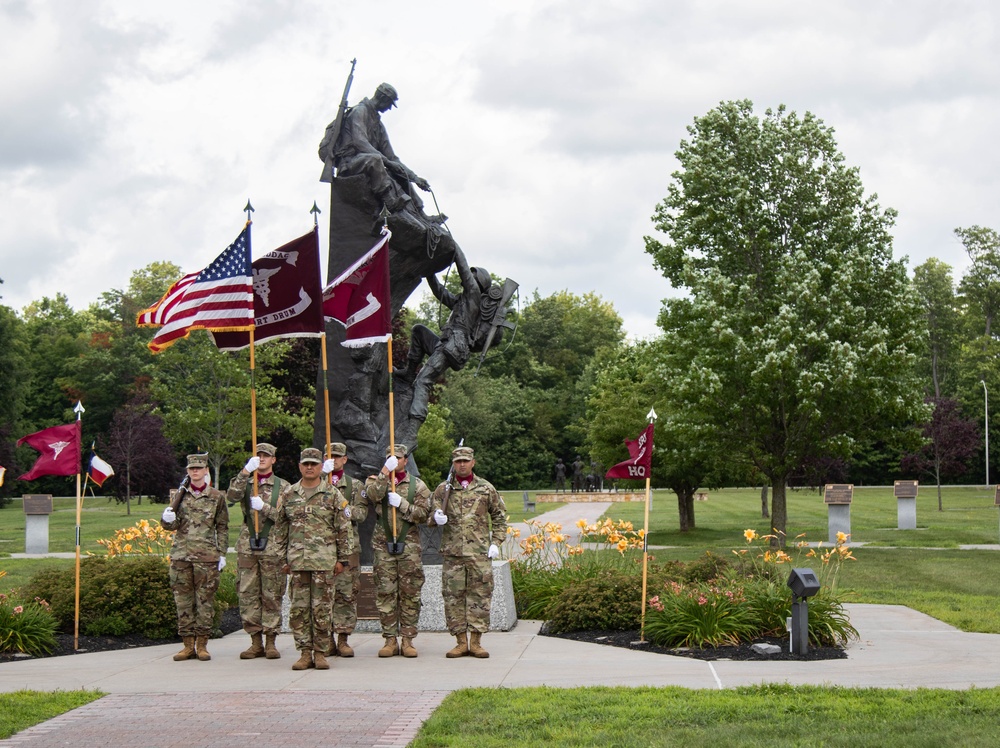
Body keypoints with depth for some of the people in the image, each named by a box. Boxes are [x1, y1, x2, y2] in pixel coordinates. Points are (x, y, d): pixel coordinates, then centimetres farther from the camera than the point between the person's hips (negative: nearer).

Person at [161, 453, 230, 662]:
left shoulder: (216, 497, 4)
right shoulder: (179, 495, 9)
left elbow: (222, 528, 7)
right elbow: (172, 525, 7)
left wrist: (222, 554, 2)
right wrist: (167, 519, -16)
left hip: (206, 557, -2)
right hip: (181, 554, 2)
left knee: (205, 600, -1)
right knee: (183, 600, 3)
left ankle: (202, 645, 7)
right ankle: (188, 645, 10)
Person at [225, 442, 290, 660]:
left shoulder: (282, 486, 8)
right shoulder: (245, 483, 12)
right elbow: (231, 497, -9)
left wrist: (264, 507, -13)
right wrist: (245, 471, -17)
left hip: (273, 549, -2)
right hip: (247, 547, 2)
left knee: (272, 595, 0)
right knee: (248, 594, 1)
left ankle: (271, 642, 5)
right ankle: (256, 641, 7)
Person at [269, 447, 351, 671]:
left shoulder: (332, 494, 3)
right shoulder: (288, 494, 10)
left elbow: (343, 529, 4)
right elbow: (280, 527, 14)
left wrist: (343, 558, -1)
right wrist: (283, 557, 10)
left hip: (324, 560, -2)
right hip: (297, 560, 2)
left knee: (322, 608, -1)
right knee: (299, 608, 2)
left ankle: (321, 653, 6)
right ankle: (305, 652, 9)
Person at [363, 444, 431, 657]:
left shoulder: (418, 485, 9)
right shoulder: (376, 481, 10)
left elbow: (423, 514, -1)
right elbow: (372, 495, -14)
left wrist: (401, 504, -11)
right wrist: (385, 472, -18)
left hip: (409, 546, 0)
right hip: (383, 545, 0)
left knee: (410, 594, 0)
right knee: (385, 593, -1)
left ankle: (407, 640, 5)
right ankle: (390, 640, 5)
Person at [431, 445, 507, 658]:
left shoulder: (486, 488, 8)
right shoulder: (443, 489, 9)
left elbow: (499, 517, 13)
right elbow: (431, 515, 13)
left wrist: (496, 543, 4)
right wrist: (437, 517, -11)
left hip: (480, 553, -1)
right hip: (452, 552, 1)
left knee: (480, 595, -2)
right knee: (453, 596, 0)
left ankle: (476, 642, 5)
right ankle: (461, 642, 7)